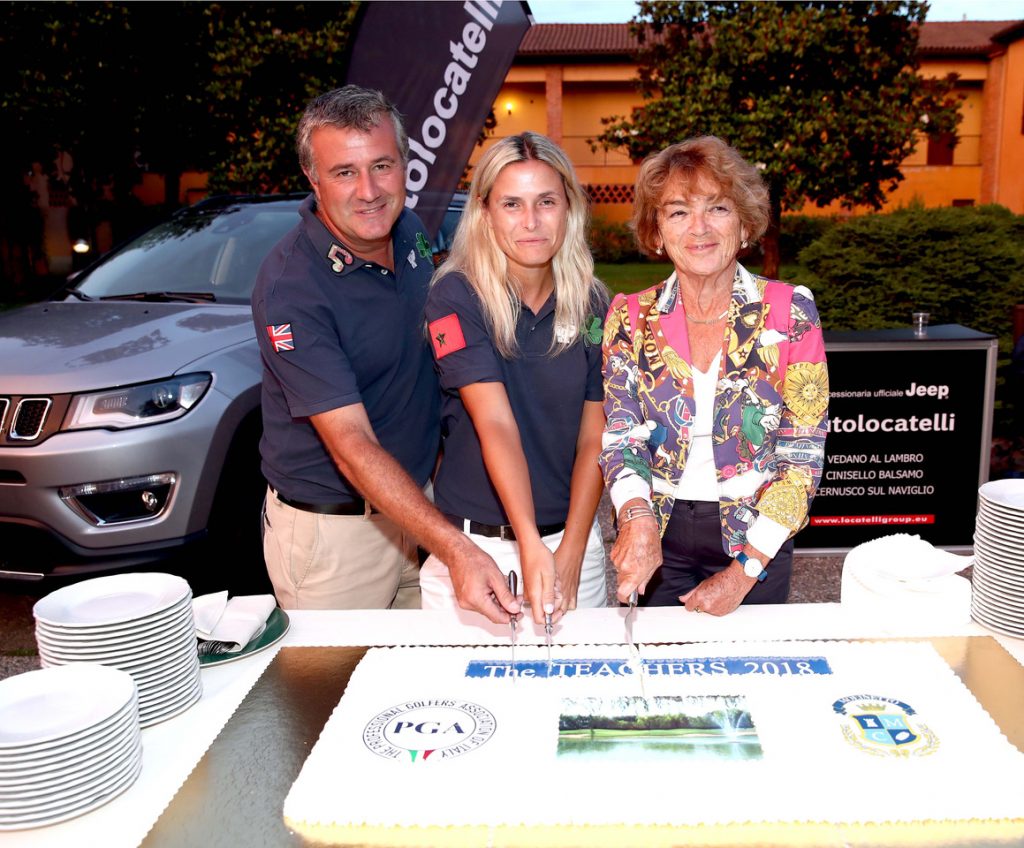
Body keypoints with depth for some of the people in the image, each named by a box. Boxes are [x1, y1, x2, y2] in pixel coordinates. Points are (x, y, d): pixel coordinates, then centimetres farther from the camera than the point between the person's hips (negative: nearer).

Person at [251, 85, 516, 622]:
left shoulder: (412, 232, -2)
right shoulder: (289, 288, -25)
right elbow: (352, 445, -28)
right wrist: (456, 549, -38)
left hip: (418, 499, 6)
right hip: (331, 530, -6)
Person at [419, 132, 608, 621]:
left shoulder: (593, 305, 0)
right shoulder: (456, 296, -10)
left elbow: (593, 438, -1)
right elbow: (495, 425, -20)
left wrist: (571, 553, -11)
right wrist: (531, 546, -30)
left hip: (572, 539, 3)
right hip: (473, 543, -2)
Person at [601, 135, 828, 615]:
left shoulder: (790, 312, -9)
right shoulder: (630, 317, -4)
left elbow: (803, 452, -10)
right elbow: (621, 435, -6)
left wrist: (743, 572, -14)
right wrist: (637, 517, -27)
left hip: (757, 539, -1)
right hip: (660, 538, 1)